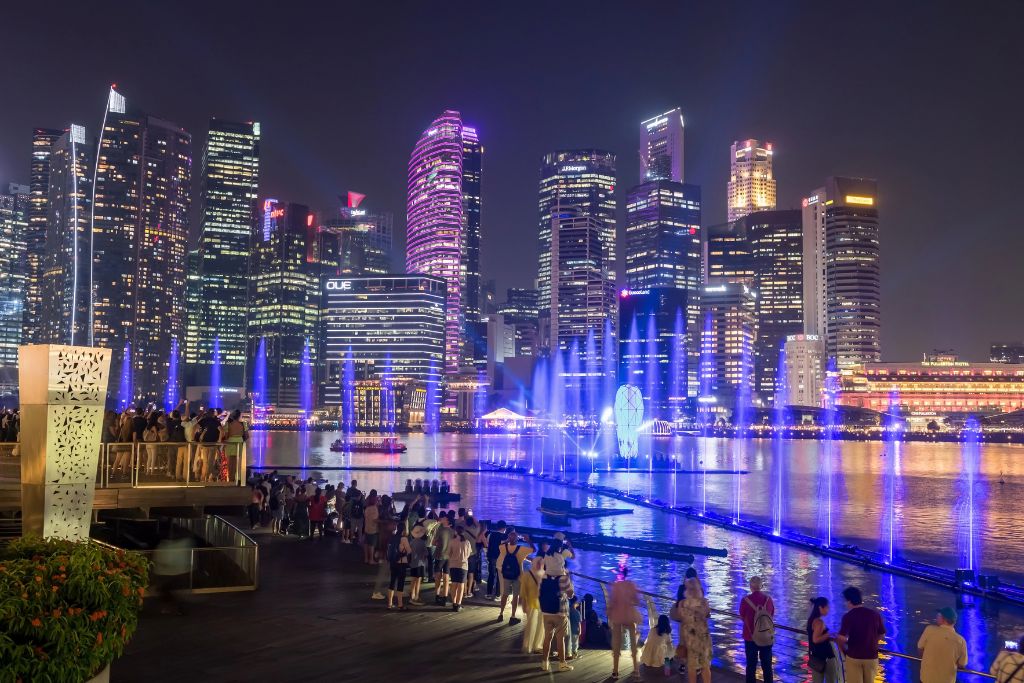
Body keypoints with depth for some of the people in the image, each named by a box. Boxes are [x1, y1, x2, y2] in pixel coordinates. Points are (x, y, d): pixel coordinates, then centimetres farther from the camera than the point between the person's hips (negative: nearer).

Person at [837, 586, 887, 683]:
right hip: (871, 657, 4)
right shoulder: (875, 614, 0)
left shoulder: (848, 616, -14)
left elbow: (841, 638, -21)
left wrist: (845, 647, -1)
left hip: (854, 657, -4)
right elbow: (882, 635, 9)